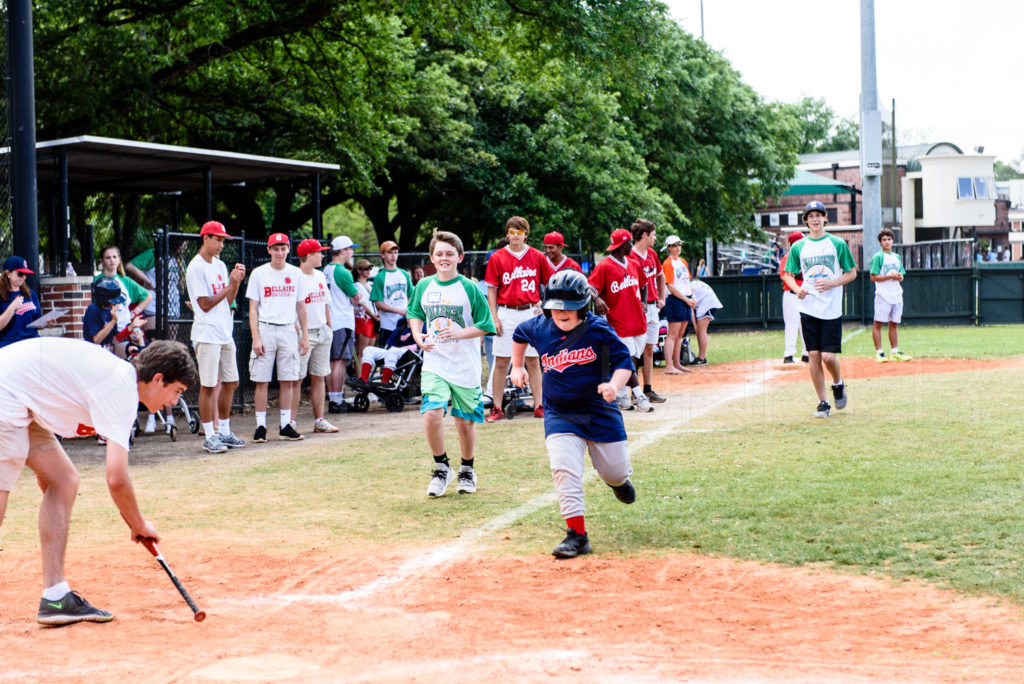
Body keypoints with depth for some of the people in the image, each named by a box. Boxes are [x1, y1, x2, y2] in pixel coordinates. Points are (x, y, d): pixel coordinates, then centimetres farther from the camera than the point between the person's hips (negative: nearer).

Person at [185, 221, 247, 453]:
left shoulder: (220, 265, 15)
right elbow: (206, 304, -13)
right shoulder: (196, 267, -10)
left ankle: (224, 432, 20)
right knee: (209, 385, -5)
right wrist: (230, 285, -13)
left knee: (230, 382, 10)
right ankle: (209, 436, 0)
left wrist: (237, 282, -1)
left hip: (225, 333, 8)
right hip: (207, 335, -8)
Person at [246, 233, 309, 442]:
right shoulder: (259, 273, 1)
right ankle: (260, 426, 2)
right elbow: (253, 308, 0)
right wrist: (256, 338, -9)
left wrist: (305, 336, 11)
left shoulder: (296, 274, 10)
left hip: (289, 330, 3)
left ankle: (286, 425, 9)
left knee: (288, 381, 3)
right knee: (262, 381, -3)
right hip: (265, 330, -3)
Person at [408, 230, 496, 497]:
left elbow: (485, 325, -4)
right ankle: (441, 468, 6)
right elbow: (415, 314, 20)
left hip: (465, 366, -1)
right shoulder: (424, 286, 4)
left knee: (465, 422, 7)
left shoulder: (469, 288, -5)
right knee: (431, 415, -16)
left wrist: (458, 334, -19)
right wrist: (418, 335, -1)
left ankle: (467, 471, 31)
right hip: (434, 364, 2)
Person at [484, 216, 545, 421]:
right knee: (501, 361, 0)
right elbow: (492, 289, 2)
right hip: (506, 313, -1)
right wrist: (494, 318, -5)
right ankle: (497, 408, 5)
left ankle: (539, 406, 10)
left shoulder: (537, 257, 4)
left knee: (533, 360, 6)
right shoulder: (497, 258, 1)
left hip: (531, 312, 1)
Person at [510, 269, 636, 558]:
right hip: (559, 413, 1)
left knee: (615, 472, 8)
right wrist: (517, 366, 19)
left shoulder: (598, 331, -14)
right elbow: (519, 335, 19)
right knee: (564, 469, -18)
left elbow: (624, 362, -12)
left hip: (600, 411, -1)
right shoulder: (539, 328, -4)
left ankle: (619, 478, 49)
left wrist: (614, 385, -30)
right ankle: (577, 535, -14)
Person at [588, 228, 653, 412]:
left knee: (635, 358, 6)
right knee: (628, 359, -9)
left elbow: (643, 285, 29)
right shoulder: (604, 266, -8)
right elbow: (590, 287, -15)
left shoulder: (634, 265, 14)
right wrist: (596, 299, -36)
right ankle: (639, 396, -9)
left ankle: (621, 396, 14)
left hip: (638, 320, 7)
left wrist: (642, 302, 13)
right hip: (618, 321, -7)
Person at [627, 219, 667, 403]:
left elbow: (660, 276, 28)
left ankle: (648, 390, 18)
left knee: (649, 349, 12)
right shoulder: (631, 257, -14)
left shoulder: (652, 254, 12)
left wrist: (661, 298, 20)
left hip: (653, 307, 8)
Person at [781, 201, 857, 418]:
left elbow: (852, 273, 4)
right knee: (814, 356, 0)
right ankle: (822, 402, 9)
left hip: (832, 309, -2)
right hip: (808, 309, 2)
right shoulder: (798, 247, 7)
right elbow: (789, 274, 14)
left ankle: (838, 384, 24)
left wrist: (831, 283, -12)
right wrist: (797, 289, -7)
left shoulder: (838, 244, 1)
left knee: (829, 356, -8)